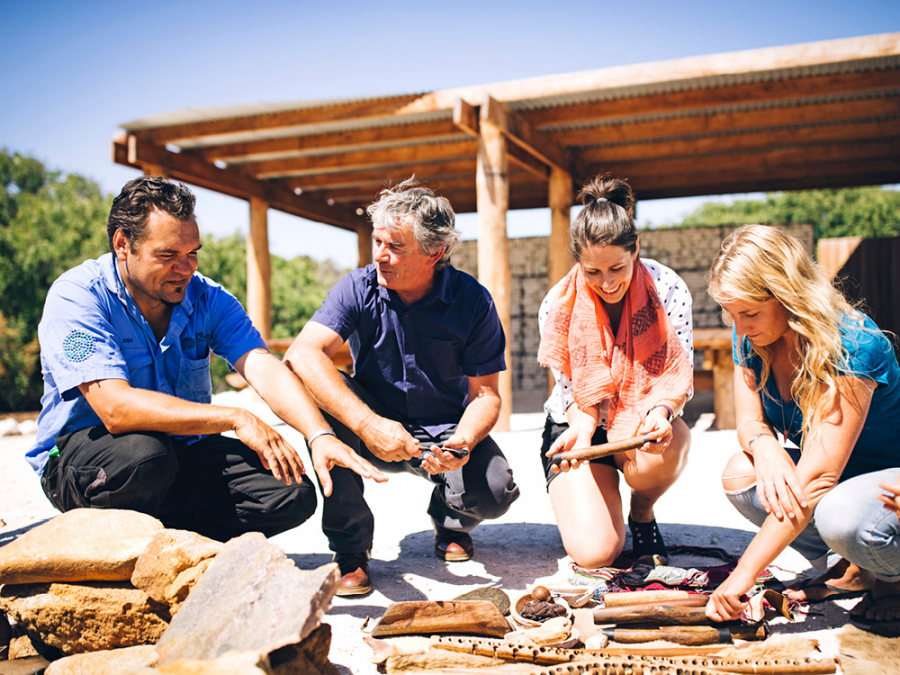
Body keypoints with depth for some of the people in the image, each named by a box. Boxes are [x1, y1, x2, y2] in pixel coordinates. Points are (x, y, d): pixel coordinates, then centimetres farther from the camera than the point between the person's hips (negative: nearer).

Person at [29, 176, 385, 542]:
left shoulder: (208, 298, -4)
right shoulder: (75, 296, -17)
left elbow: (264, 369, -18)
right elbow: (116, 408, -30)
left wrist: (320, 435, -35)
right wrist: (235, 418, -35)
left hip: (183, 449, 4)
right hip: (79, 456, -3)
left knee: (293, 494, -15)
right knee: (144, 455, -38)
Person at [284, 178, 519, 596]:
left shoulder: (472, 301, -12)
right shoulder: (359, 288, -13)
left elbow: (485, 393, -9)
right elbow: (301, 355, -28)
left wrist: (462, 442, -32)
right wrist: (368, 424, -40)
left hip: (445, 430, 0)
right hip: (376, 432, 1)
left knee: (493, 491, -28)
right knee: (322, 397, -30)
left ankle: (451, 520, 14)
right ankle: (349, 544, -14)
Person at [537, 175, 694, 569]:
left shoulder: (668, 290, -14)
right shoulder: (558, 306, -15)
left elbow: (680, 376, -10)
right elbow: (570, 389, -7)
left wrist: (660, 410, -33)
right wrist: (584, 423, -29)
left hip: (643, 424, 1)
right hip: (581, 425, -1)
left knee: (662, 451, -38)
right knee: (594, 552, -20)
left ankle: (642, 511, 0)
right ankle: (576, 501, 19)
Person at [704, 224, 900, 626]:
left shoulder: (850, 345, -30)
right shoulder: (751, 338, -9)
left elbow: (817, 474, -35)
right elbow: (750, 420, -1)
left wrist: (744, 574, -35)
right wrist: (764, 445, -30)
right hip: (835, 474, 7)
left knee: (841, 516, -37)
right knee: (741, 476, -19)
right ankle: (847, 570, 0)